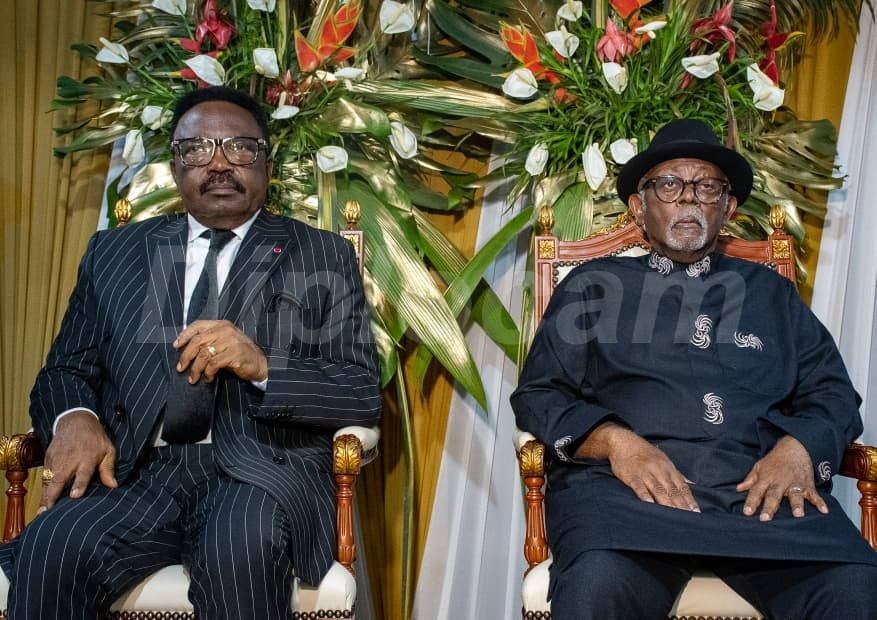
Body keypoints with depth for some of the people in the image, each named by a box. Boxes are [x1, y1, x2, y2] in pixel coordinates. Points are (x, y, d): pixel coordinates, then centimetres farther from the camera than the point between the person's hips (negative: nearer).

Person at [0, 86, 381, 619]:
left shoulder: (324, 257, 11)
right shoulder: (113, 252, 19)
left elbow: (364, 395, 4)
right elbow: (67, 369, 16)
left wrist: (263, 365, -13)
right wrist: (74, 417, -8)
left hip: (264, 467, -2)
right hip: (135, 468, 2)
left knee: (244, 546, -34)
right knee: (52, 551, -28)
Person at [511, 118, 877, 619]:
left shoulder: (772, 292, 26)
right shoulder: (593, 285, 18)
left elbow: (833, 394, 19)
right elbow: (538, 394, 9)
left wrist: (799, 448, -5)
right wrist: (615, 441, -11)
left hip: (765, 489, 3)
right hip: (629, 484, -2)